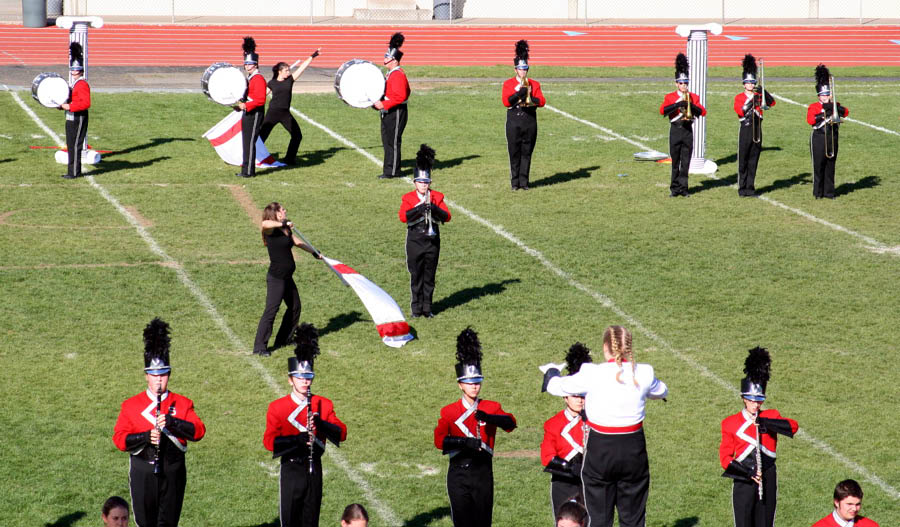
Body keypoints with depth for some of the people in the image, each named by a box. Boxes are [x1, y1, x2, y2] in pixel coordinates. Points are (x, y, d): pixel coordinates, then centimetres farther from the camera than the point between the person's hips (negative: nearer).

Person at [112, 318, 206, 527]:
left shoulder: (182, 404, 3)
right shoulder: (131, 405, 2)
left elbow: (199, 431, -8)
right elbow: (119, 438, -5)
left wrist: (172, 422, -23)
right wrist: (145, 437, -22)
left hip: (173, 471, 0)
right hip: (143, 471, 0)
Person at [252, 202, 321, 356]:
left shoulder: (286, 230, 11)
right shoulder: (272, 230, -15)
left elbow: (298, 242, 26)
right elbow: (264, 224, -40)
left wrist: (315, 253, 32)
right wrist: (283, 223, -34)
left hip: (287, 278, 10)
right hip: (276, 278, -10)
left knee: (295, 307, 20)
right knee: (271, 310, -10)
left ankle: (283, 339, 33)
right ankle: (260, 346, -6)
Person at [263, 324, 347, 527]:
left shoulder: (323, 405, 5)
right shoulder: (277, 407, -3)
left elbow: (342, 434, -4)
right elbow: (269, 441, -12)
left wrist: (321, 424, -23)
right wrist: (297, 439, -27)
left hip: (314, 467, 3)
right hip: (291, 469, -3)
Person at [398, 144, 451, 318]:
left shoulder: (437, 197, 5)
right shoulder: (408, 198, -1)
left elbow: (447, 217, -4)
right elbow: (403, 216, -17)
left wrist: (434, 208, -21)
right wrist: (420, 208, -26)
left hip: (432, 240, 2)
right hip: (415, 241, -2)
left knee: (430, 276, 6)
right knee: (416, 275, 0)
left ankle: (427, 308, 13)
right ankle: (416, 308, 7)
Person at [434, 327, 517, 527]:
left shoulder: (491, 408, 6)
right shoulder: (449, 412, 2)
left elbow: (510, 423, -13)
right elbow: (439, 440, -12)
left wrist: (488, 417, -32)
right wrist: (464, 442, -28)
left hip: (483, 473, 1)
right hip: (459, 472, -1)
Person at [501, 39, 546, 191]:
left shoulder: (534, 84, 9)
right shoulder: (508, 84, 4)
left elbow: (542, 101, 1)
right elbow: (506, 101, -8)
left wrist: (531, 99, -18)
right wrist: (518, 93, -20)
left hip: (530, 121, 2)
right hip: (514, 121, -2)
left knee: (527, 153, 2)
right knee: (514, 153, -1)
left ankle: (524, 181, 7)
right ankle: (515, 182, 5)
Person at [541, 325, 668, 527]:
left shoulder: (592, 374, -15)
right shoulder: (643, 373, -7)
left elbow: (556, 386, 1)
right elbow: (661, 391, 17)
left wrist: (550, 372, 24)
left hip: (600, 452, -2)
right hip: (633, 450, 2)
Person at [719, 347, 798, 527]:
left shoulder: (771, 417, 6)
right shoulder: (731, 423, 2)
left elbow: (793, 426, -14)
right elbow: (725, 456, -1)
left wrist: (766, 422, -25)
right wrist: (747, 473, -14)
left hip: (768, 483, 2)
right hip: (743, 484, -2)